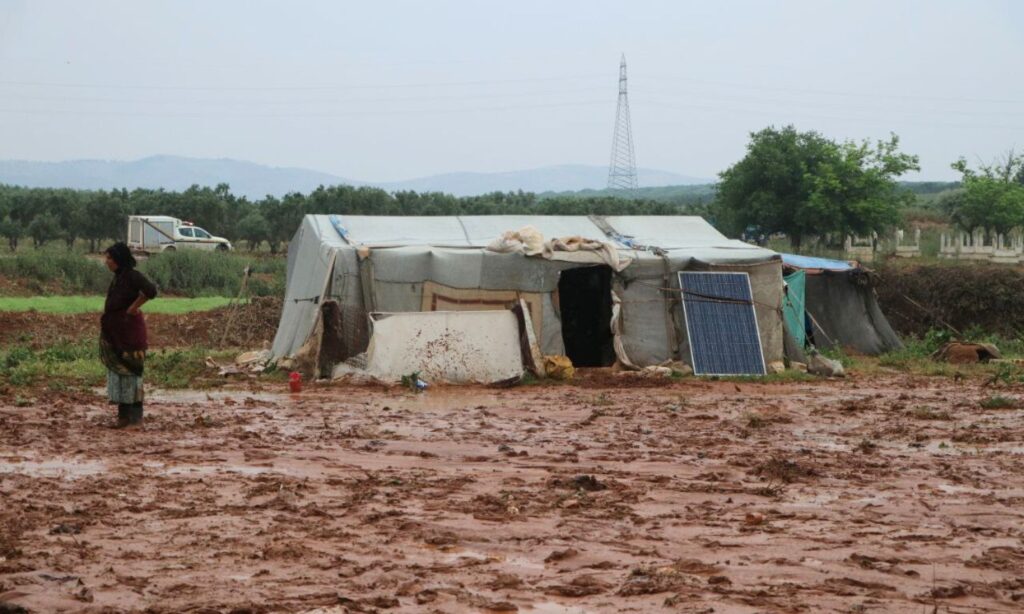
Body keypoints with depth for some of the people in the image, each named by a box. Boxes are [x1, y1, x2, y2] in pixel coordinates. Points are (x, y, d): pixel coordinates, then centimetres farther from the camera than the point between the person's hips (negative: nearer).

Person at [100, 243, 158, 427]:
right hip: (115, 331, 9)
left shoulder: (132, 276, -13)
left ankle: (135, 417, -1)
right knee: (117, 371, 9)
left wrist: (133, 308, -18)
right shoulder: (118, 277, 12)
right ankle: (124, 415, 13)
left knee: (130, 371, -5)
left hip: (129, 330, -9)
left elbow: (150, 290, -29)